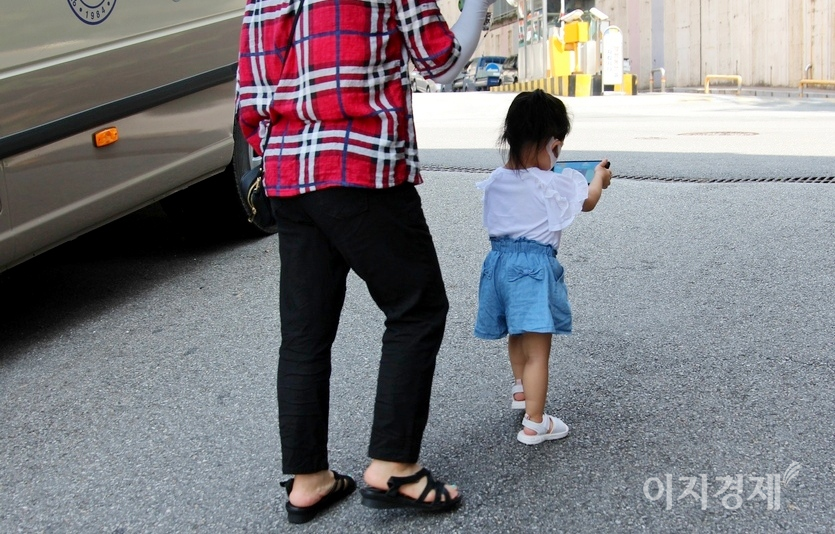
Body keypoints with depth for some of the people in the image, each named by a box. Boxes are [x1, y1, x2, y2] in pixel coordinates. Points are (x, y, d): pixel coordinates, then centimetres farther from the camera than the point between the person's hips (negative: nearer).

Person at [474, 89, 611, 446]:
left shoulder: (496, 182, 2)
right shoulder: (552, 185, -14)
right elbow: (588, 202, 5)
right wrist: (599, 178, 26)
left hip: (498, 261, 7)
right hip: (535, 266, -7)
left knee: (517, 336, 28)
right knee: (537, 350, 0)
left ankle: (521, 390, 50)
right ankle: (534, 424, 5)